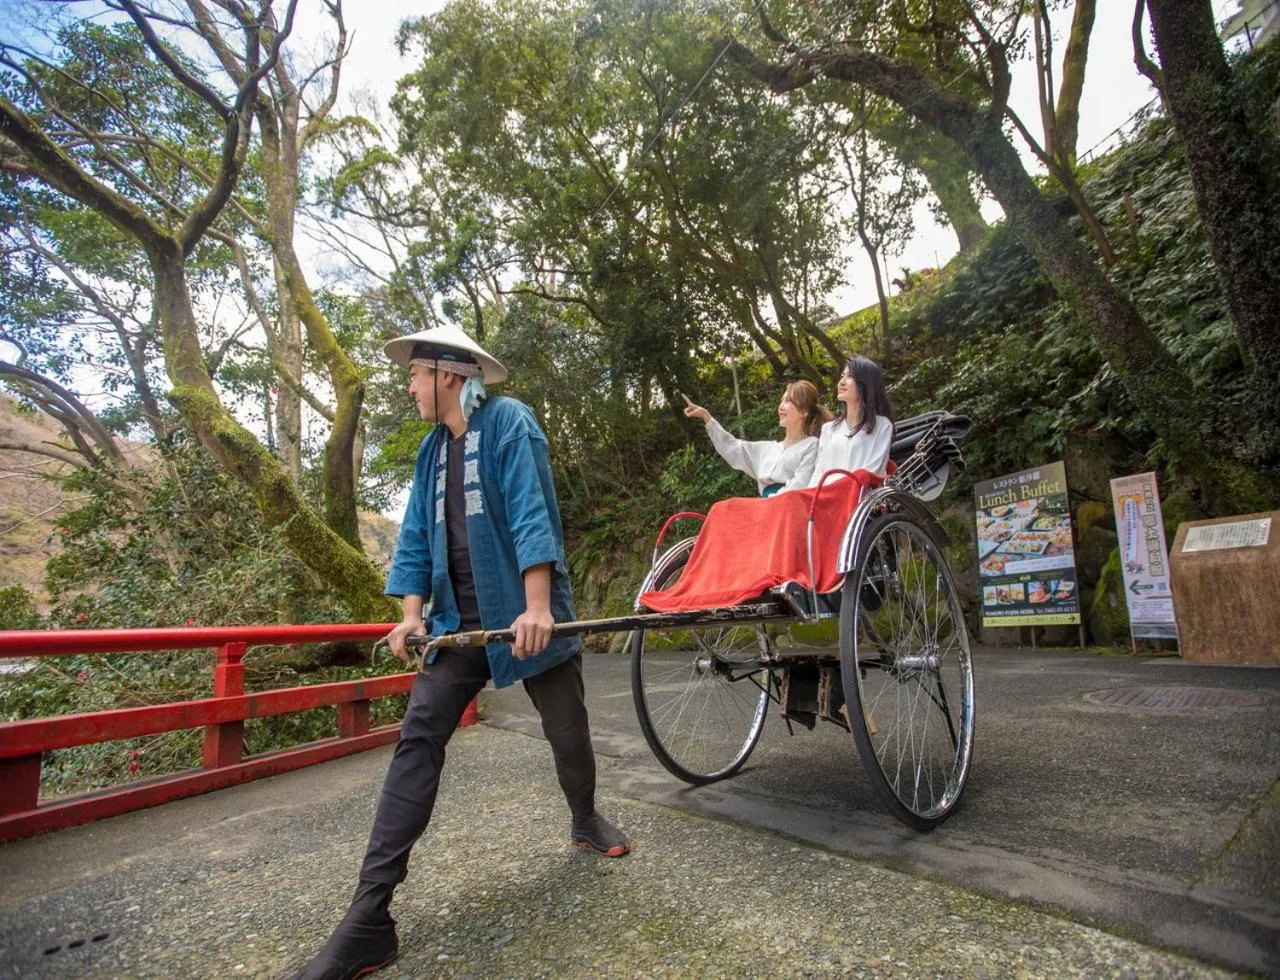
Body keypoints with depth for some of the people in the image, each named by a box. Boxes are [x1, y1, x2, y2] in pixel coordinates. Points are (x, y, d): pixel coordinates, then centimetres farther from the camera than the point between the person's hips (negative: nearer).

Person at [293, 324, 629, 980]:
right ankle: (368, 919, 2)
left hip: (527, 615, -5)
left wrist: (537, 608, -25)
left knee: (568, 734, 10)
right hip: (459, 621, 5)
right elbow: (417, 536, 12)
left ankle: (585, 820, 42)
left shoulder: (510, 422, -8)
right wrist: (412, 613, 1)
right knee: (417, 741, -5)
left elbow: (533, 515, -18)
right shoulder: (432, 449, 12)